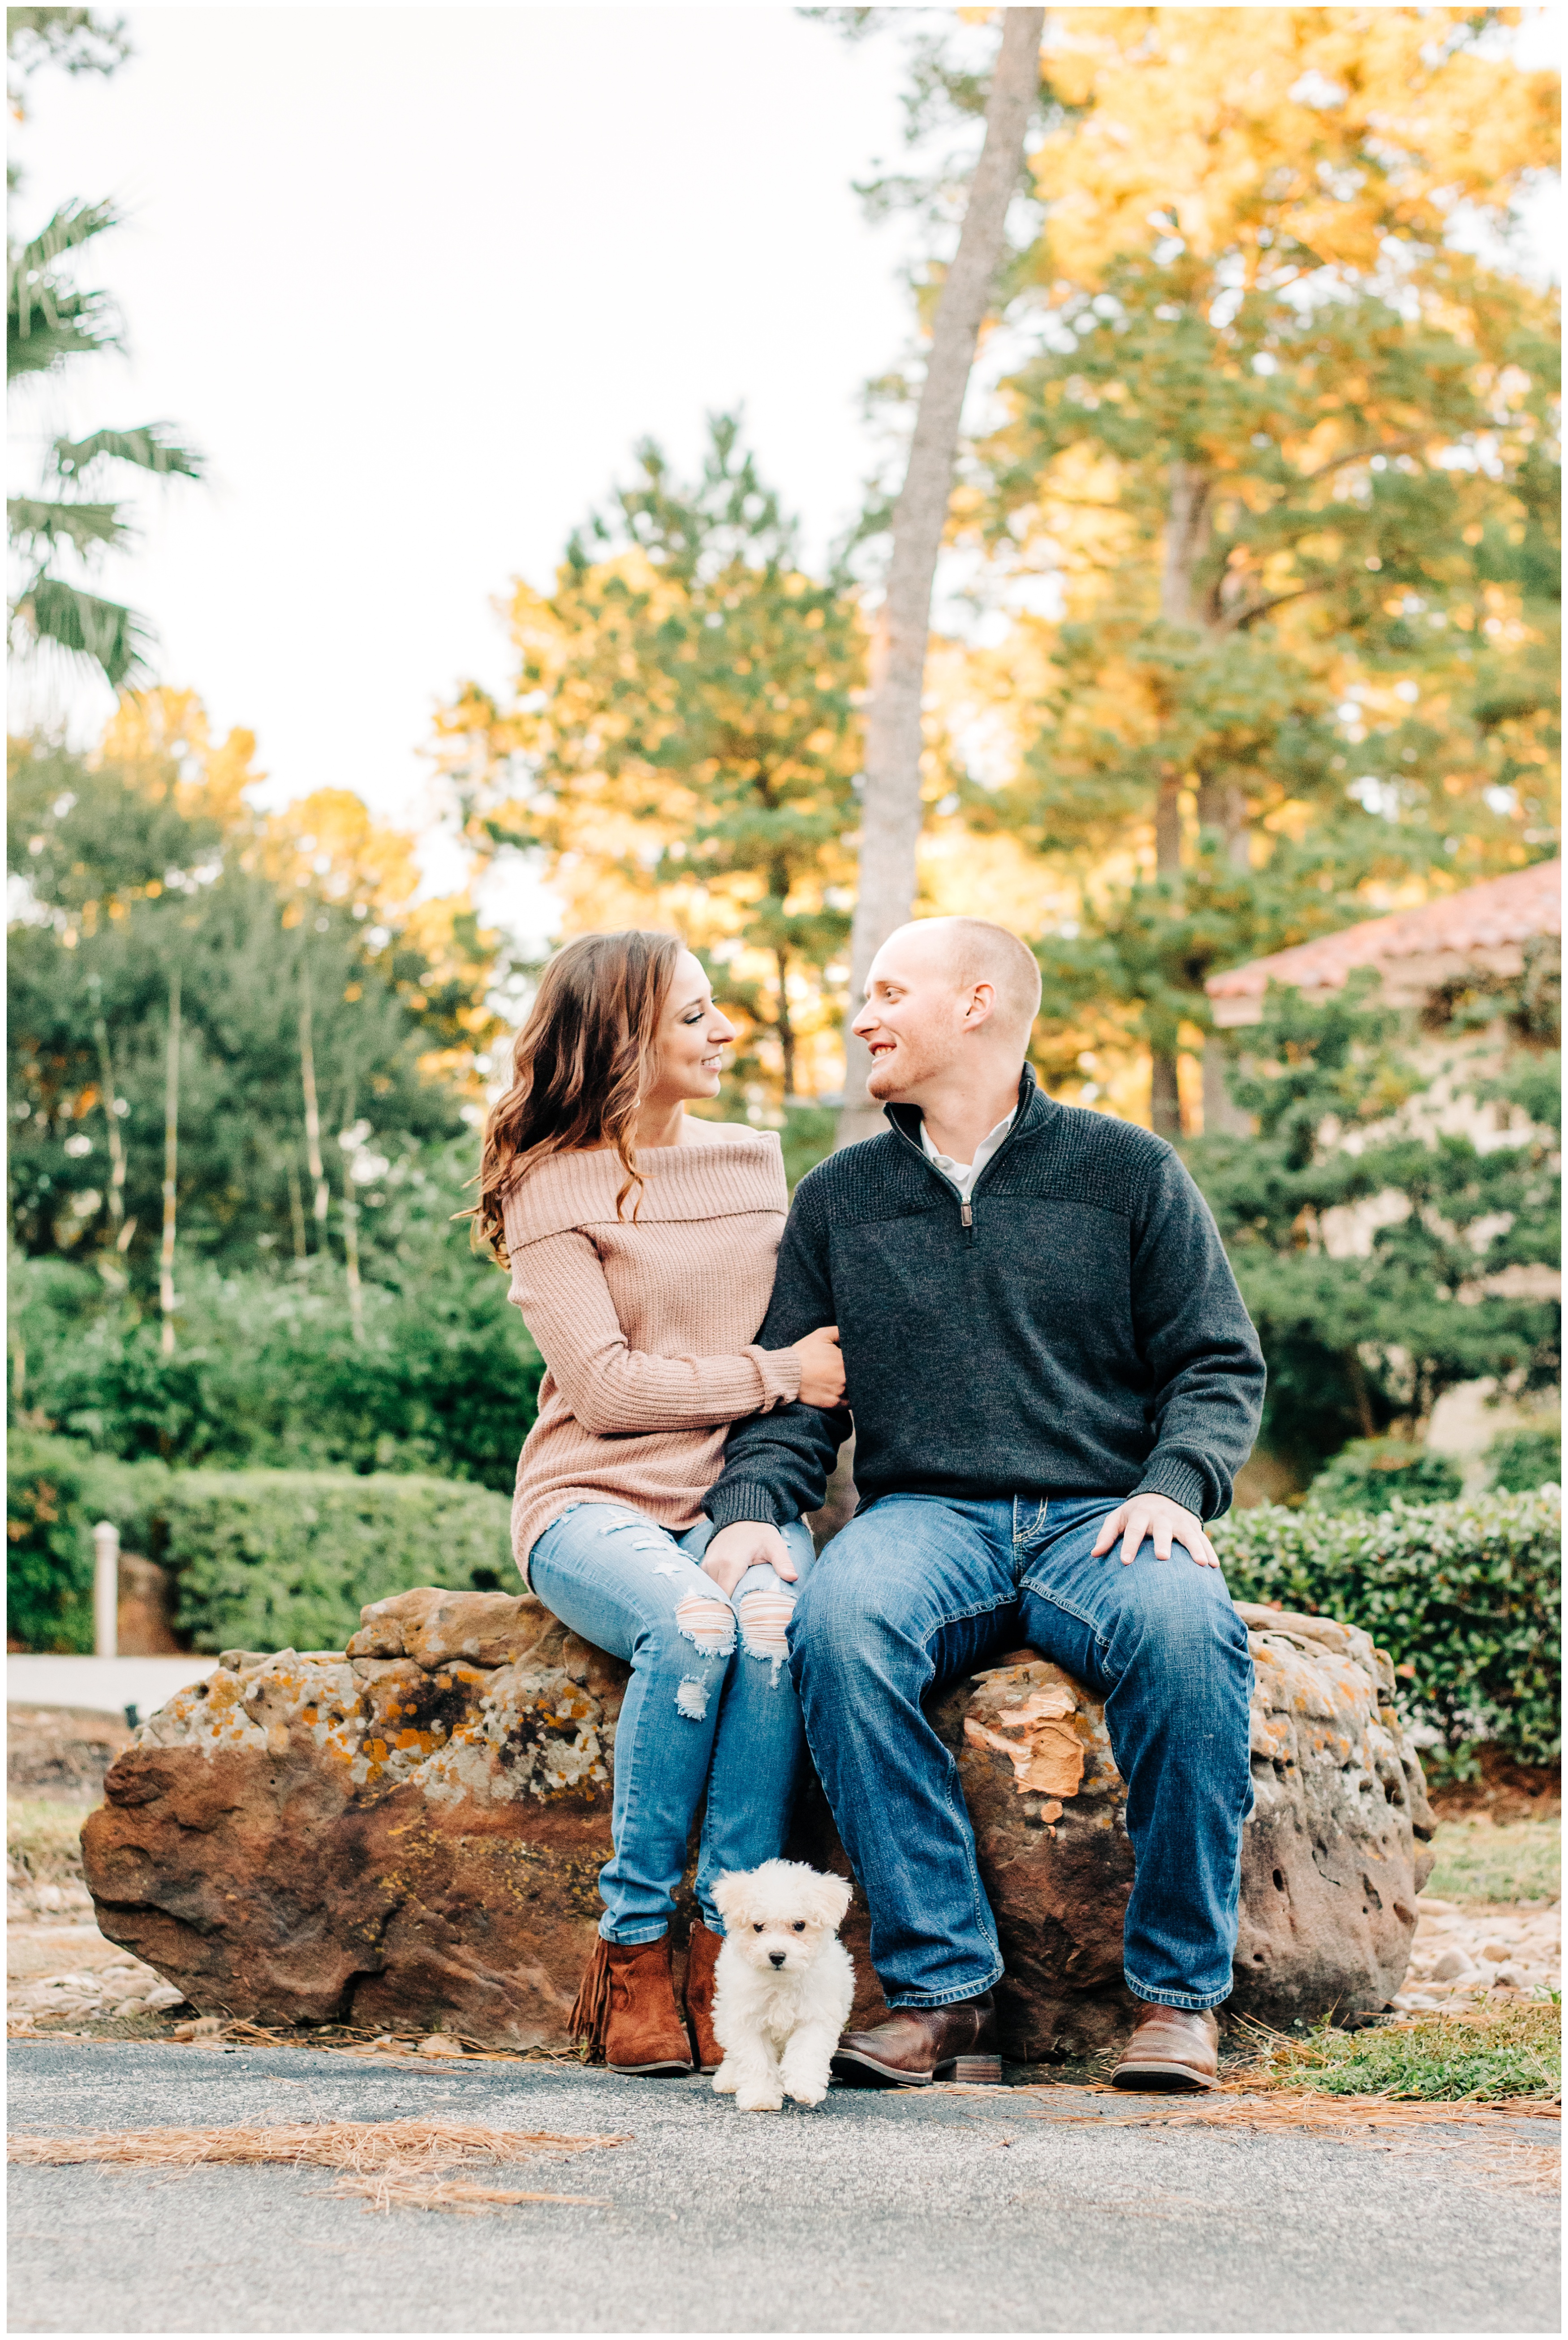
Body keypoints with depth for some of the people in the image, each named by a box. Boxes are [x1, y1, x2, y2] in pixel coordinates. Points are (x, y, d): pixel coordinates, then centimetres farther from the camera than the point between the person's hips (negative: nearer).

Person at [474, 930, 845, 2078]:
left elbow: (808, 1338, 21)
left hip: (739, 1489, 3)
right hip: (599, 1500, -3)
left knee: (774, 1620, -33)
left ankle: (729, 1952, -26)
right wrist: (775, 1376, -11)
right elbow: (604, 1385, -9)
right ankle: (632, 1951, -22)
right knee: (691, 1625, -36)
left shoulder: (755, 1163, 17)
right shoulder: (553, 1186, 1)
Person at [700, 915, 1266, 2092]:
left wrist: (1173, 1486, -13)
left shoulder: (1126, 1169, 11)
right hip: (925, 1519, 2)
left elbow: (1220, 1365, 7)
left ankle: (1181, 1992, -22)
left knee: (1185, 1626, -36)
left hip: (1102, 1517, -1)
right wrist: (749, 1507, -6)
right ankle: (945, 1992, -30)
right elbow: (793, 1398, 15)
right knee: (837, 1618, -34)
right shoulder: (840, 1198, 19)